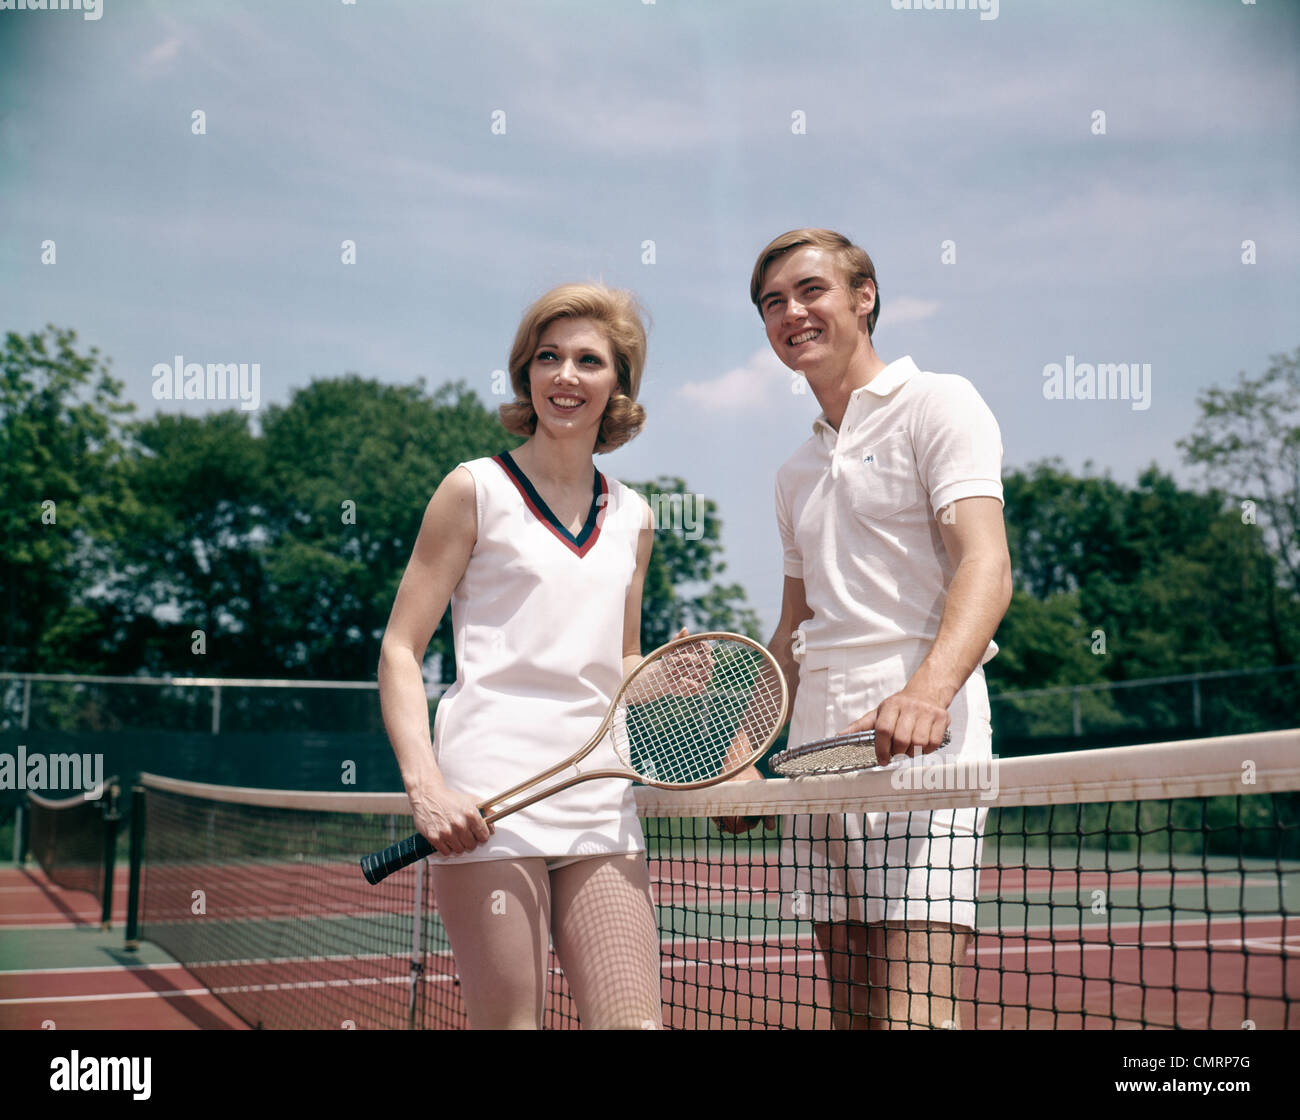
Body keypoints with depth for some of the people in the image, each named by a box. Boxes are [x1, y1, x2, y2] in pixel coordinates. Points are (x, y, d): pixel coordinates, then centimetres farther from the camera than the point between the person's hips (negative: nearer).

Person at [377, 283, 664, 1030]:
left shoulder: (633, 519, 15)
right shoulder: (477, 490, 2)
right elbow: (400, 650, -1)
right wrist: (425, 784, -13)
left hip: (603, 798, 5)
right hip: (489, 799, -4)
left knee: (636, 1020, -3)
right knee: (509, 1023, -3)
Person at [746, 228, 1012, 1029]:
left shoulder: (937, 403, 0)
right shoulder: (797, 472, 22)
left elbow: (986, 567, -15)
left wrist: (927, 690, -32)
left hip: (920, 749, -7)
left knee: (913, 1014, -14)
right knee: (851, 1010, 7)